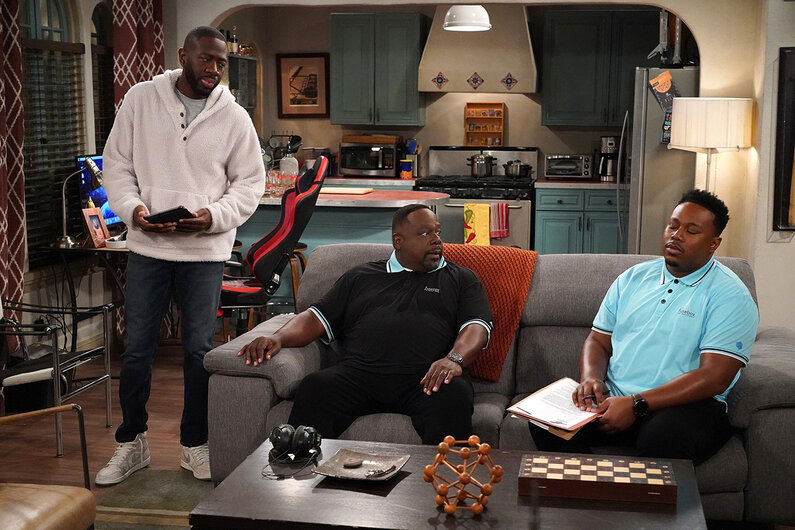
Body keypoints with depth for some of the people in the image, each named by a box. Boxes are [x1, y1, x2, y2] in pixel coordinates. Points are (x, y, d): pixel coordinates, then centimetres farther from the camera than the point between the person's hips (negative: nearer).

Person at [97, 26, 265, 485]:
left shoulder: (234, 117, -1)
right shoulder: (141, 100, 0)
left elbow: (250, 183, 1)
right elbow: (117, 164, 3)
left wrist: (213, 215, -15)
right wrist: (132, 209, -14)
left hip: (205, 250, 0)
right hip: (147, 246, 0)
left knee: (200, 349, 7)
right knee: (137, 348, 7)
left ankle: (195, 445, 23)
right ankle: (132, 444, 23)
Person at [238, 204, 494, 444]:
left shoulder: (461, 279, 23)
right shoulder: (360, 277, 28)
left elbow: (477, 326, 7)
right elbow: (317, 318, 21)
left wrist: (454, 359, -16)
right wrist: (278, 338, -1)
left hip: (425, 379, -1)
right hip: (360, 372, 1)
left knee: (453, 395, -36)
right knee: (315, 387, -29)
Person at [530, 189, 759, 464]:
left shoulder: (730, 296, -4)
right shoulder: (633, 278, 15)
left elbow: (715, 377, -14)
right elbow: (598, 341, 18)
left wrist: (637, 405, -23)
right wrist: (591, 379, -7)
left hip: (684, 404, -4)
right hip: (613, 397, 5)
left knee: (662, 439, -39)